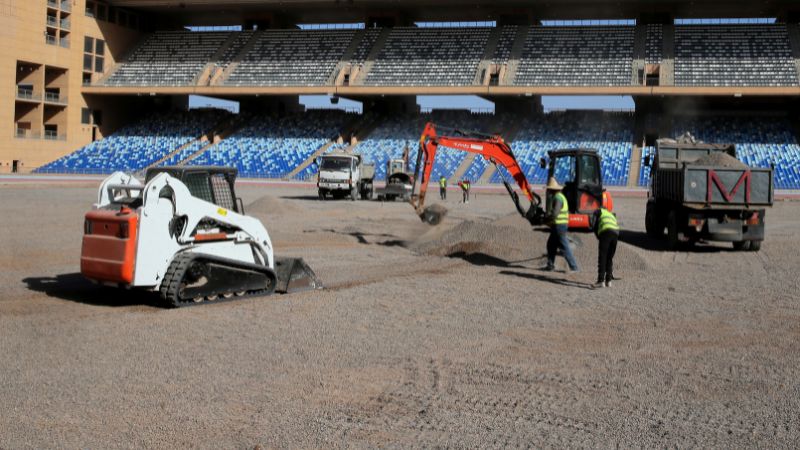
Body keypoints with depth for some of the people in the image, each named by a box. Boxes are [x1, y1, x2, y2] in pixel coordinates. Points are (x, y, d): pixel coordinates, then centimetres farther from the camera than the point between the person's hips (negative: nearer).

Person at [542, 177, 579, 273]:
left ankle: (574, 267, -7)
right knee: (551, 244, 16)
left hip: (559, 225, -10)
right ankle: (550, 265, 21)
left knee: (564, 247, -8)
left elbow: (554, 214, -25)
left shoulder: (557, 198, -18)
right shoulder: (559, 196, 15)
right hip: (561, 225, 10)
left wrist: (546, 219, -10)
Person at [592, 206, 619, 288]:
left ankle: (601, 281, -7)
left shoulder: (598, 211, 24)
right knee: (609, 258, 15)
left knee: (602, 257, -2)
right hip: (616, 233, 5)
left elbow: (593, 225, 8)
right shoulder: (611, 215, 40)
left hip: (606, 232, -5)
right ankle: (608, 281, 13)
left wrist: (598, 237, 18)